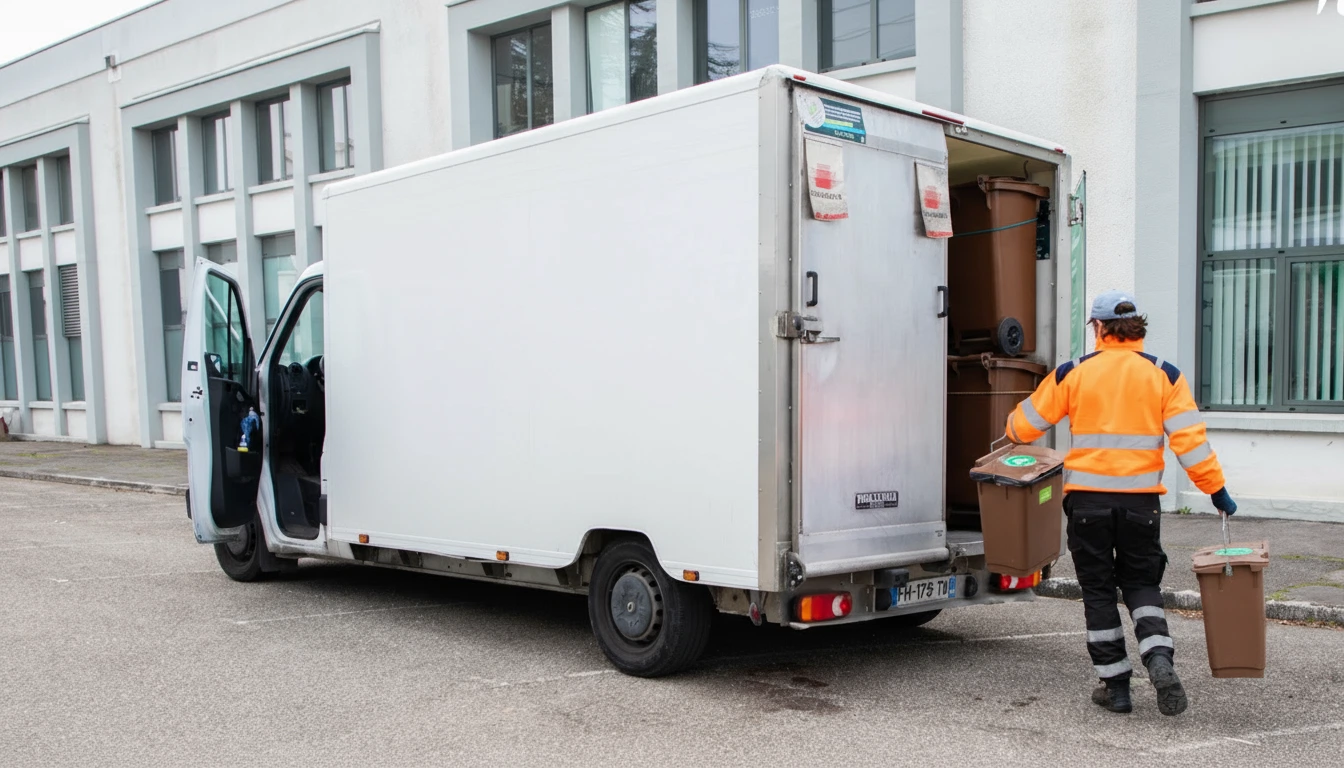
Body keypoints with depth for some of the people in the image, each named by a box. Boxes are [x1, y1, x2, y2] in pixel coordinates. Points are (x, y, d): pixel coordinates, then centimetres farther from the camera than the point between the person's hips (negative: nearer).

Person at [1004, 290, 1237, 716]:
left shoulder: (1073, 373, 0)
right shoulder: (1164, 375, 2)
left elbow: (1025, 423, 8)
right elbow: (1190, 439, -4)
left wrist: (1014, 431, 31)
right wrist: (1216, 489, 3)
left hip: (1088, 498, -1)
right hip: (1141, 500, 1)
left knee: (1098, 591, 10)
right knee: (1141, 584, 16)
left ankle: (1115, 685, 13)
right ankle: (1159, 659, -7)